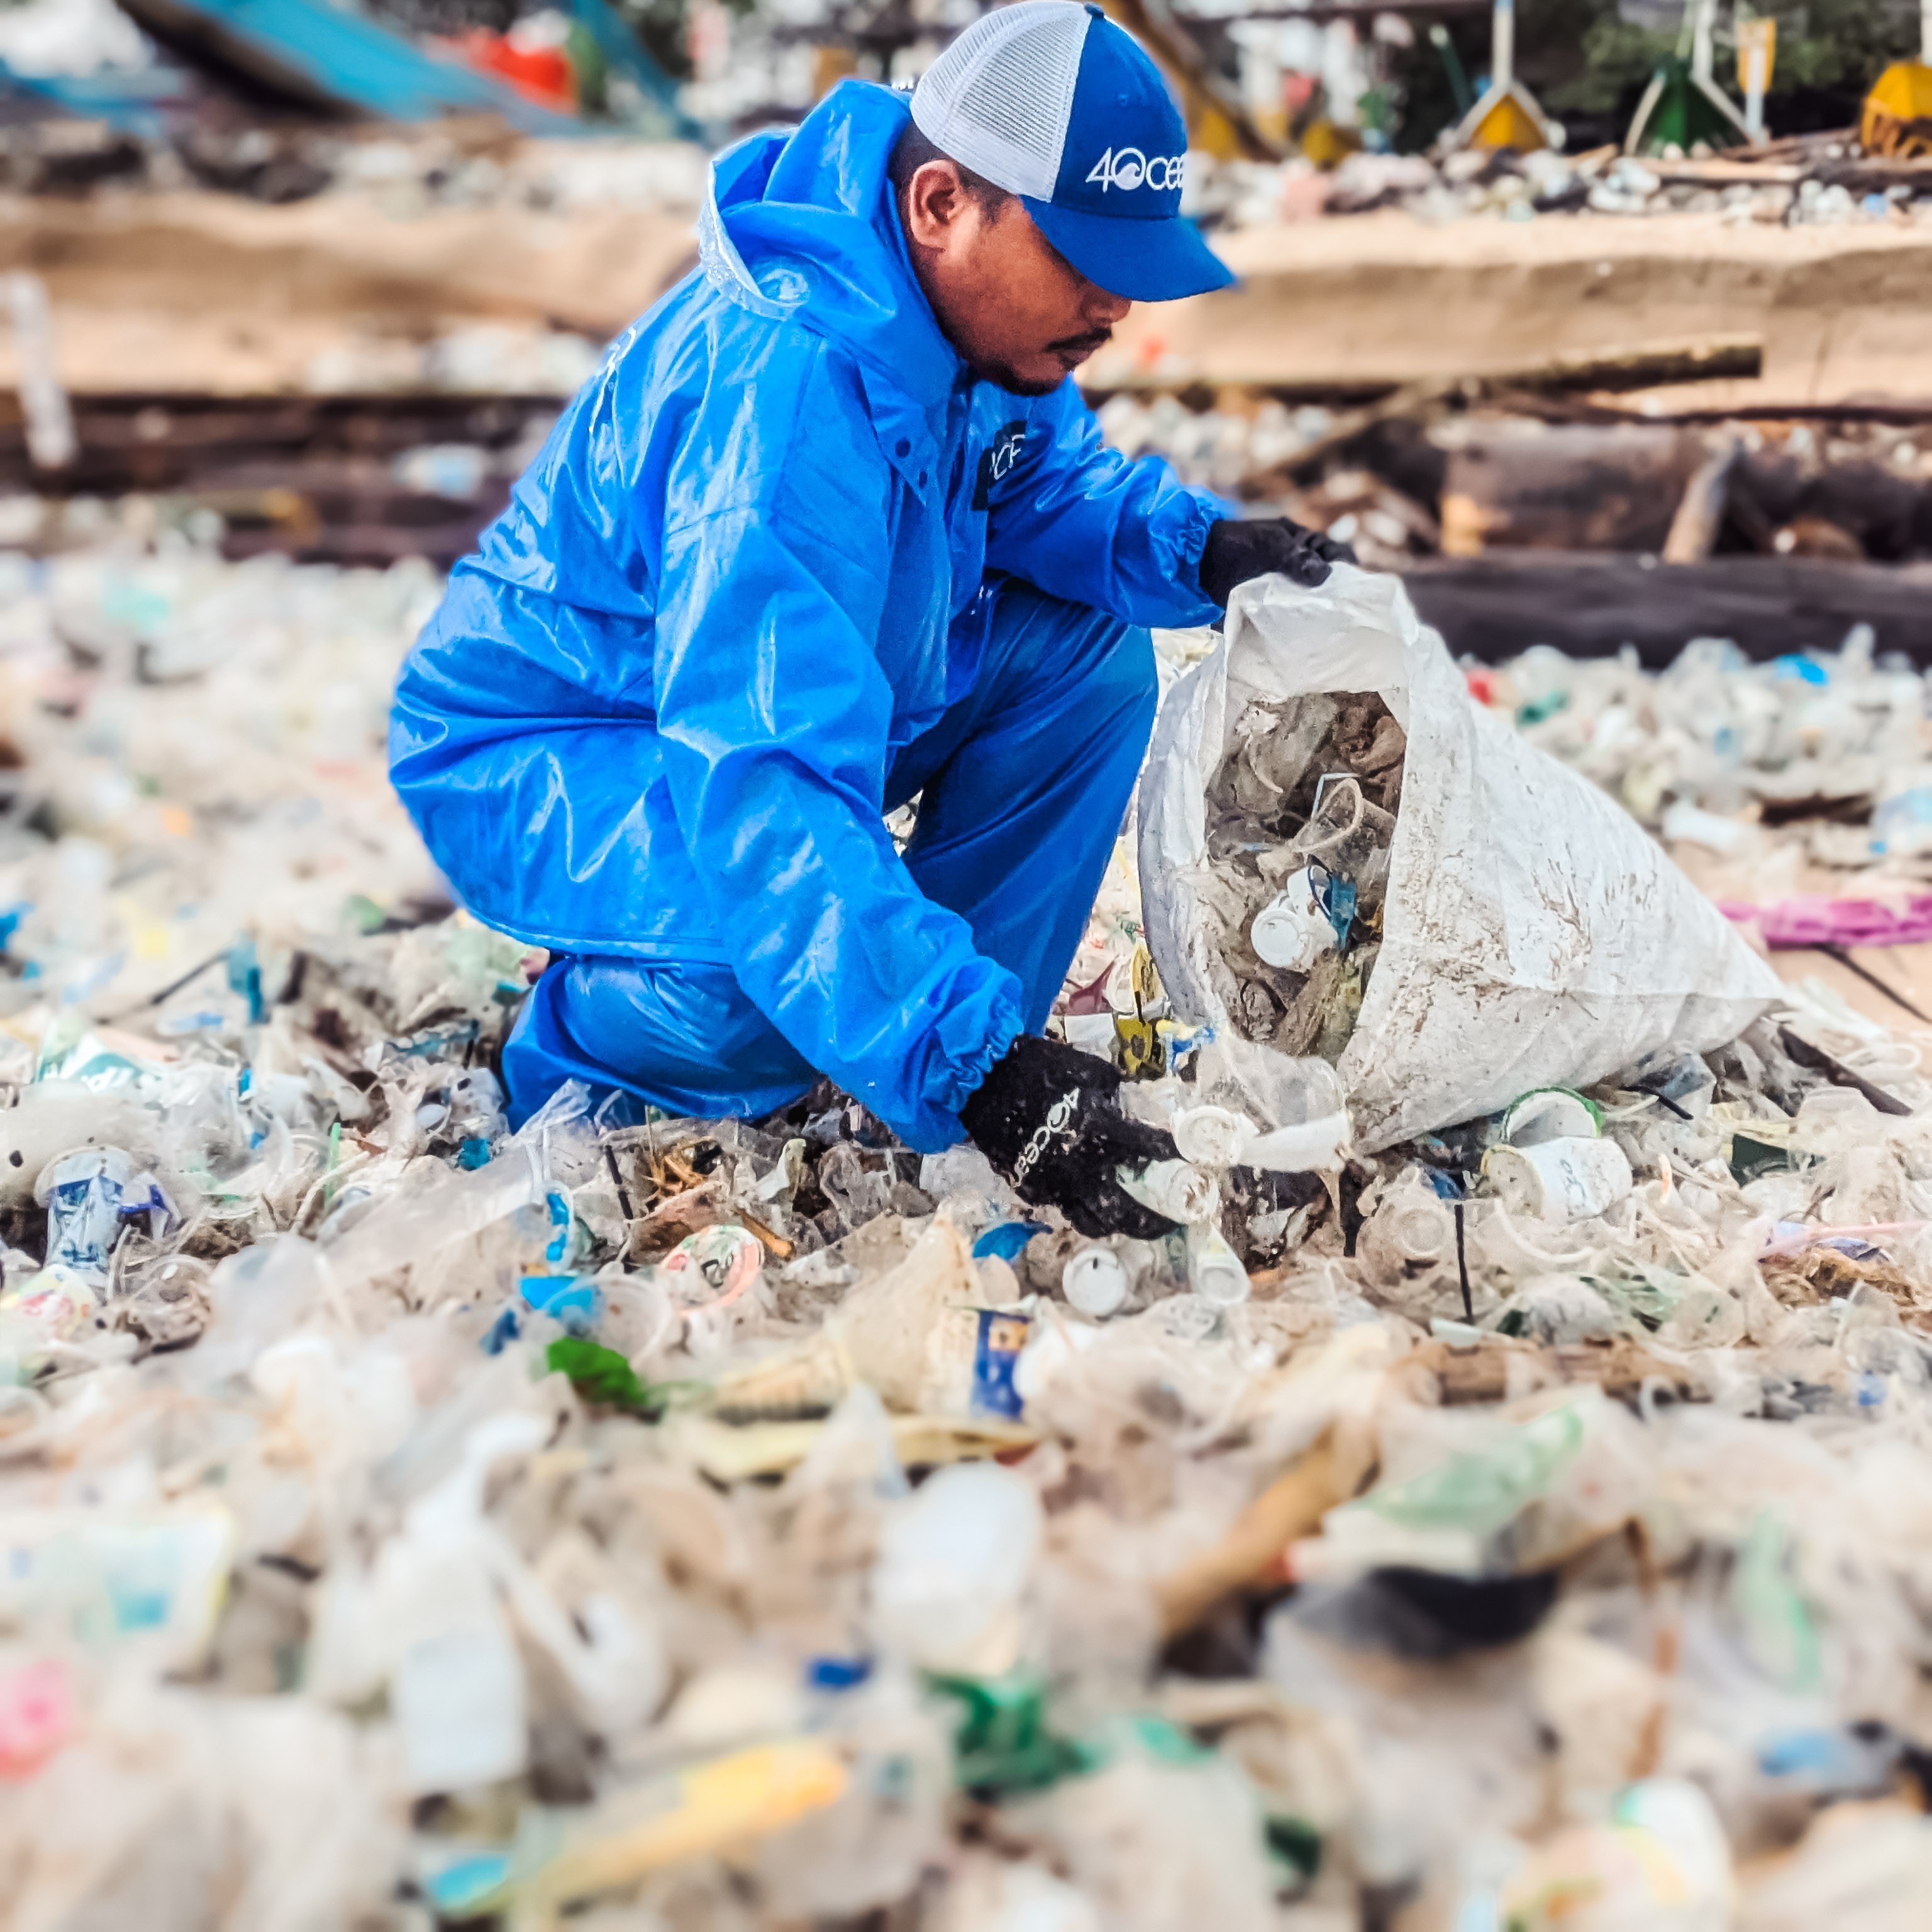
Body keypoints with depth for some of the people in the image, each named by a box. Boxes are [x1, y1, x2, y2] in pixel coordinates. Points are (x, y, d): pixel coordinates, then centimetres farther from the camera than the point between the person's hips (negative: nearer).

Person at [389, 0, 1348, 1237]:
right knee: (785, 935, -37)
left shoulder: (976, 307, -9)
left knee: (1091, 654, -3)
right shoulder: (783, 390, -36)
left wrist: (1194, 548, -16)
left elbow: (1047, 476, 8)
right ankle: (575, 1052, -3)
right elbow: (764, 789, -43)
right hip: (532, 764, -8)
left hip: (769, 701, 9)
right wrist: (971, 1066, -48)